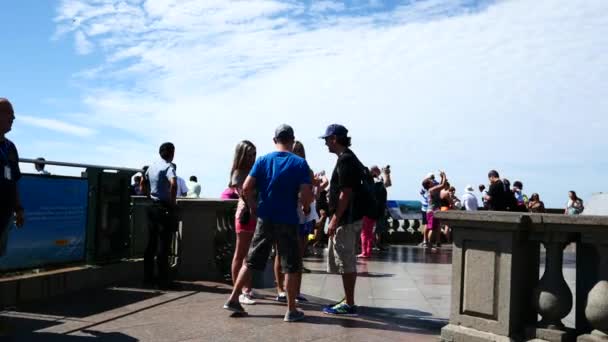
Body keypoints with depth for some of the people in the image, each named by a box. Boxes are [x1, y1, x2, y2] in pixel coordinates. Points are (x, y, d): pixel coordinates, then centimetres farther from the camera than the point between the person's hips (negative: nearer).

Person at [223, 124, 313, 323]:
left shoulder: (262, 161, 2)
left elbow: (246, 188, -6)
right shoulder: (300, 163, -5)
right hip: (288, 221, -3)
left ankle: (233, 299, 16)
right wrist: (305, 207, 7)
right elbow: (306, 194, -13)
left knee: (251, 261, 14)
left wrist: (253, 206, 9)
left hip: (265, 218, 3)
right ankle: (291, 310, 10)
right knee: (291, 266, 6)